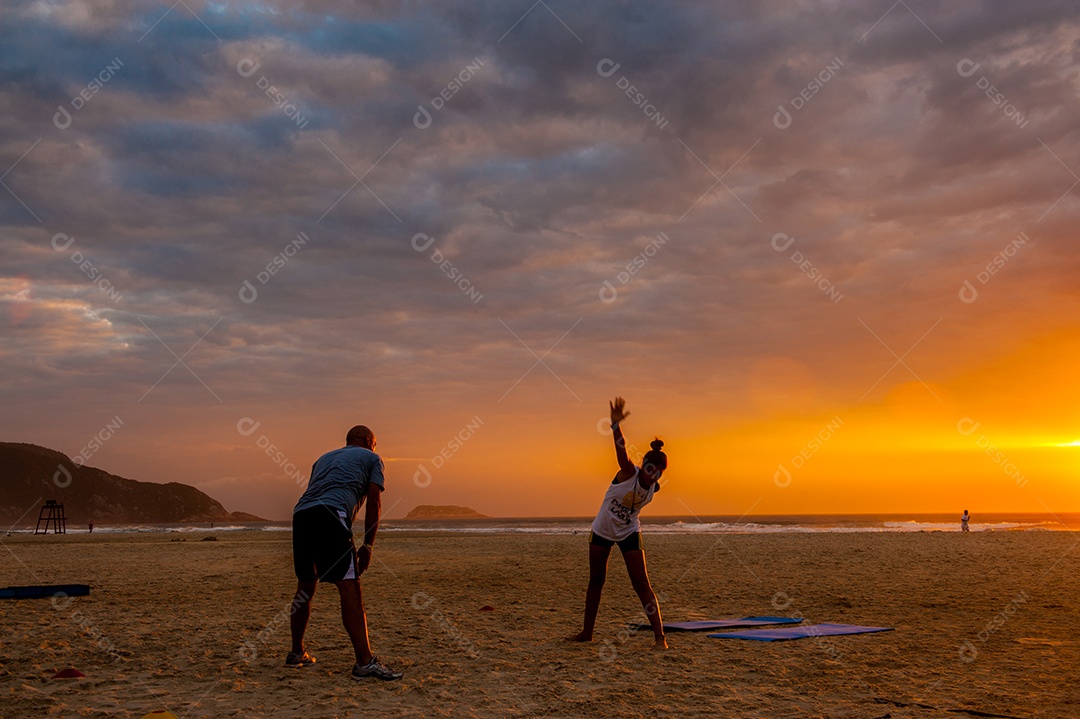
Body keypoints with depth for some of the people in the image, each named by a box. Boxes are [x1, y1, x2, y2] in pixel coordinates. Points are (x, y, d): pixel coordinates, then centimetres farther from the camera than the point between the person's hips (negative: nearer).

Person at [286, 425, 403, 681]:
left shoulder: (324, 458, 36)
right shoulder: (372, 458, 20)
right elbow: (374, 503, 8)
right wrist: (368, 546, 9)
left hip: (300, 515, 7)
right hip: (330, 515, -6)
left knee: (305, 588, 20)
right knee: (349, 588, -10)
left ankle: (296, 653, 31)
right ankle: (364, 661, -16)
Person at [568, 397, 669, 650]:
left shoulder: (654, 488, -12)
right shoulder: (629, 473, -24)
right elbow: (621, 450, -45)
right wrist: (616, 425, -59)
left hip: (629, 533, 1)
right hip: (602, 531, -1)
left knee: (641, 584, -9)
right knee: (596, 581, 9)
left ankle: (659, 636, -8)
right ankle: (587, 632, 23)